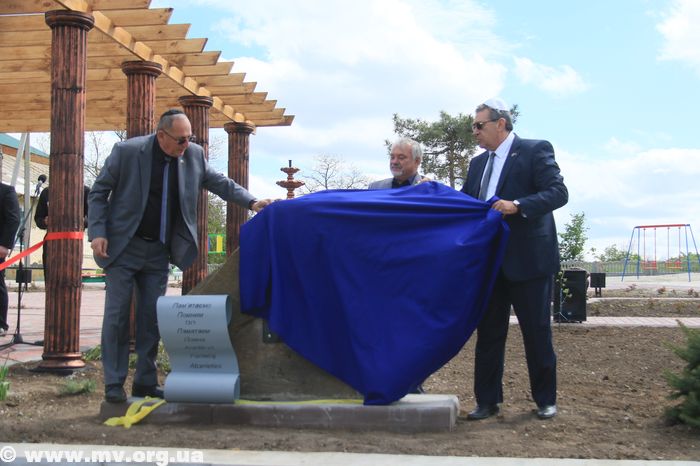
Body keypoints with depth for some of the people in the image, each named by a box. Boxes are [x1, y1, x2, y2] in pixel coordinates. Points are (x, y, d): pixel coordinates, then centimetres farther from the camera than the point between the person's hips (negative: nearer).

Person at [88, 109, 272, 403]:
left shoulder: (193, 155, -1)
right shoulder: (127, 152, -13)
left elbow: (218, 182, 10)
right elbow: (98, 193, -6)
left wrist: (250, 202, -5)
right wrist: (97, 233, -15)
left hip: (159, 251, 4)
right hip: (123, 247, -4)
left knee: (152, 317, 6)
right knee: (117, 314, -1)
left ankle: (146, 382, 15)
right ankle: (114, 384, 6)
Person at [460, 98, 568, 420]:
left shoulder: (535, 151, -6)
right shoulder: (478, 163, 14)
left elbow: (558, 193, -16)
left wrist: (516, 206, -28)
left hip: (528, 260, -6)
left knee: (537, 332, 4)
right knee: (488, 333, 8)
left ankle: (545, 400, 18)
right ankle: (487, 401, 16)